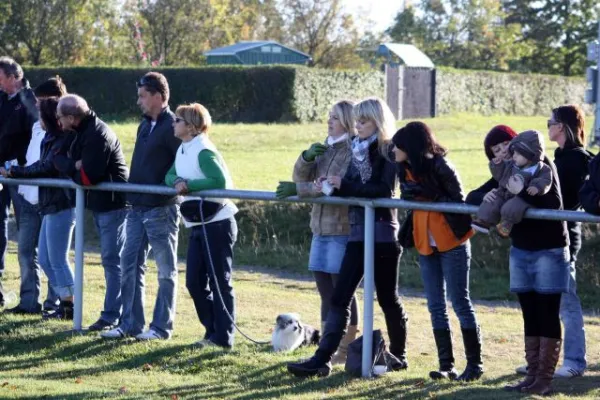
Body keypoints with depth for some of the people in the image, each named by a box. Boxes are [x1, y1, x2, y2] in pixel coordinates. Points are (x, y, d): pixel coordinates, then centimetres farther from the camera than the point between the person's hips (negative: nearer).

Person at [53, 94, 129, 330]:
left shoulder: (98, 136, -22)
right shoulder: (84, 131, 9)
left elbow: (87, 177, -27)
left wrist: (69, 166, -10)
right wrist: (74, 165, -13)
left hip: (112, 203, -10)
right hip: (99, 203, 10)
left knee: (112, 260, -7)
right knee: (110, 259, 14)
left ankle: (112, 316, -6)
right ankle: (114, 313, 20)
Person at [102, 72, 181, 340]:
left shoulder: (172, 127, -13)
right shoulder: (145, 126, 14)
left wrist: (166, 187, -19)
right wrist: (132, 189, 13)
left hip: (161, 210, -9)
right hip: (138, 207, 9)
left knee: (166, 270, 2)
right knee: (130, 265, 8)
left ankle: (161, 327, 6)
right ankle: (130, 324, 14)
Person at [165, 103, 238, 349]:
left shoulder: (203, 151, -16)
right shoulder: (183, 149, 12)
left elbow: (220, 181, -25)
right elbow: (170, 175, 13)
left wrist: (189, 185, -21)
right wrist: (177, 182, -9)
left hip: (217, 223, -9)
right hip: (198, 226, 9)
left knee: (220, 281, -3)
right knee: (194, 282, 8)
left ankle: (223, 337, 2)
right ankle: (213, 331, 18)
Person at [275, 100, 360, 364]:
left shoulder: (356, 152, -11)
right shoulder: (327, 148, 15)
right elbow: (302, 177, 12)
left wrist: (298, 189, -19)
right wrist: (307, 157, -7)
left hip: (343, 231, -8)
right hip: (321, 230, 8)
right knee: (326, 293, 11)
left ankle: (345, 350, 6)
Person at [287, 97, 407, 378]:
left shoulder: (388, 152, -7)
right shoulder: (358, 149, 13)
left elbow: (383, 190, -18)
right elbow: (352, 187, 15)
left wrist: (344, 185, -20)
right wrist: (332, 185, -5)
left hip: (382, 231, -6)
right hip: (358, 231, 6)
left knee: (387, 297, 6)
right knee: (340, 297, -3)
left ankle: (399, 355, 23)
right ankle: (322, 359, -8)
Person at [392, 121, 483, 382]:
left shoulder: (439, 167, -15)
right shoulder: (405, 170, 6)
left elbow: (458, 200, -17)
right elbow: (408, 201, 9)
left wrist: (426, 194, -27)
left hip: (452, 243, -7)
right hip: (426, 244, 7)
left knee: (460, 303, -3)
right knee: (436, 307, 7)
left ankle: (475, 364, 4)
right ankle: (446, 365, 11)